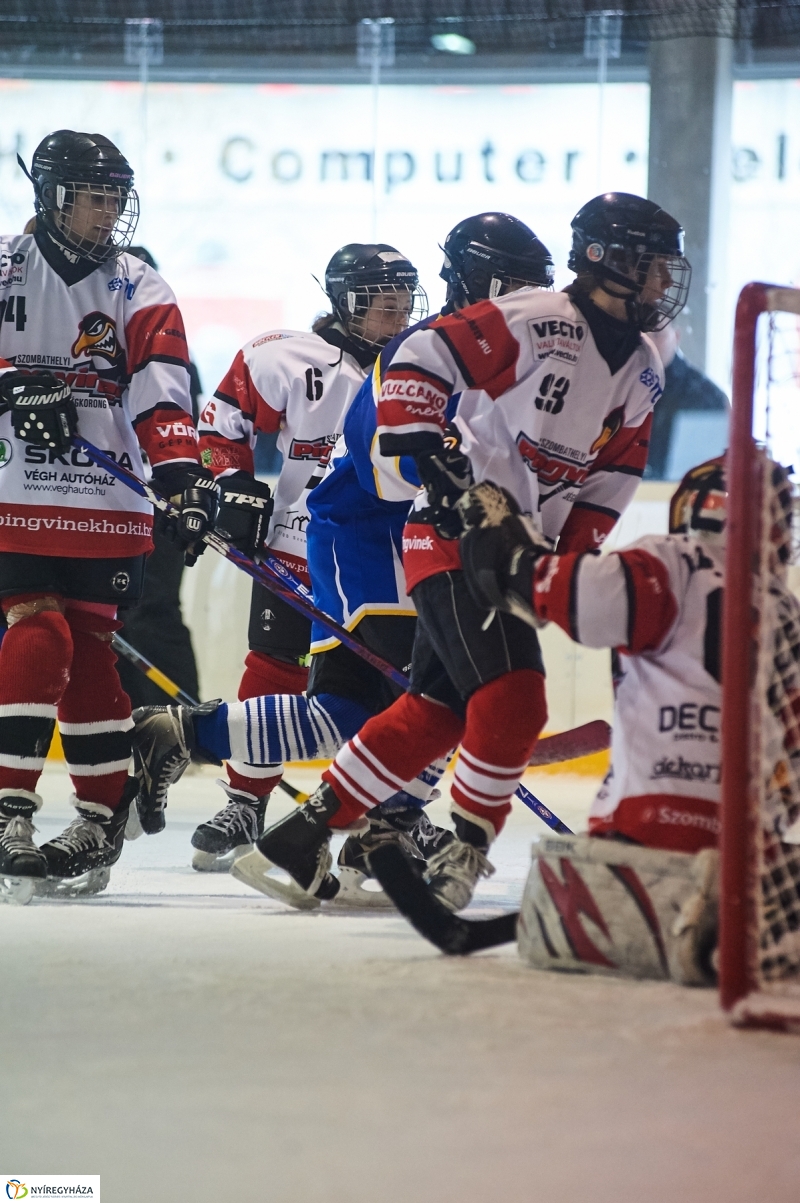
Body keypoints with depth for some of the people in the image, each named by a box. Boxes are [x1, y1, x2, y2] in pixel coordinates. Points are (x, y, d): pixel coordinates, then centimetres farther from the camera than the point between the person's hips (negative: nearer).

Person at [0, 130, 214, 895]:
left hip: (108, 508, 1)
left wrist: (183, 474, -18)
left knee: (90, 653, 1)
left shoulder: (139, 293, 5)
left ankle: (104, 812, 11)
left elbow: (161, 397, -4)